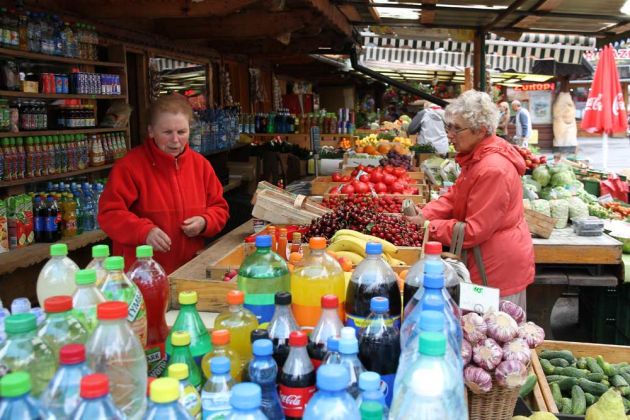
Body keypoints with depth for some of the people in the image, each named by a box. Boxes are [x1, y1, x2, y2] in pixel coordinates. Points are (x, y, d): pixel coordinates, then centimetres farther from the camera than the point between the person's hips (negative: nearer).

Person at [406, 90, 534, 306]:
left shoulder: (493, 169, -26)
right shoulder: (476, 158, 7)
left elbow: (473, 231, -25)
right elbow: (454, 197, 9)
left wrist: (429, 226, -18)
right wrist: (424, 214, -7)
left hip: (500, 269, -10)